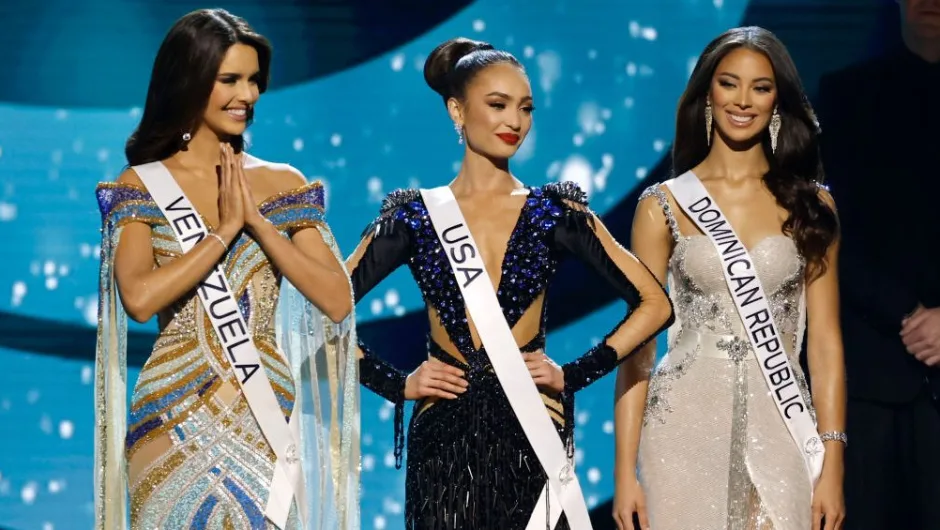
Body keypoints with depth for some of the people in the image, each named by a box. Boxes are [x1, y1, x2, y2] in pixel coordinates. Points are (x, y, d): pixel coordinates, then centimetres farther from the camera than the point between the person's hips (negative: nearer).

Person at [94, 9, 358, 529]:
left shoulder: (283, 184, 6)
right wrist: (227, 227, -13)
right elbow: (139, 298, -16)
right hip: (177, 423, -2)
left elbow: (337, 301, -4)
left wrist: (259, 221, -9)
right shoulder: (142, 186, 0)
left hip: (266, 422, 2)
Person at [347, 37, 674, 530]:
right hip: (444, 434, 0)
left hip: (531, 433, 0)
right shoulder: (415, 215, 4)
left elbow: (653, 303, 4)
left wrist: (575, 375, -2)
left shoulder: (553, 211, 4)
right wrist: (396, 385, -3)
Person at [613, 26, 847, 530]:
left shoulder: (809, 205, 6)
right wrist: (625, 470, -5)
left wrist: (832, 465, -4)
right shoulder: (665, 205, 3)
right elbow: (637, 342, 1)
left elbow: (824, 340, 4)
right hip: (687, 425, -1)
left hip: (779, 428, 1)